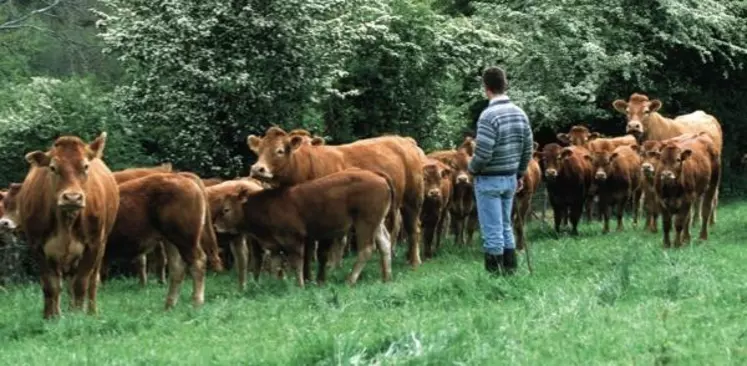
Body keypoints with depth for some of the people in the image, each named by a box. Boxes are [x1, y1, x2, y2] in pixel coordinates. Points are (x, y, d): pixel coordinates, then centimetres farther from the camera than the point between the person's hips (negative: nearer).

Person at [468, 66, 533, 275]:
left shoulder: (489, 116, -20)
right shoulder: (520, 114, 2)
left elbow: (483, 154, -22)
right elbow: (528, 149, 8)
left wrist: (472, 170, -3)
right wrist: (520, 174, 19)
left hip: (489, 180, -7)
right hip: (510, 178, 7)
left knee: (492, 231, 0)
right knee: (506, 227, 18)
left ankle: (495, 274, 3)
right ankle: (510, 270, 22)